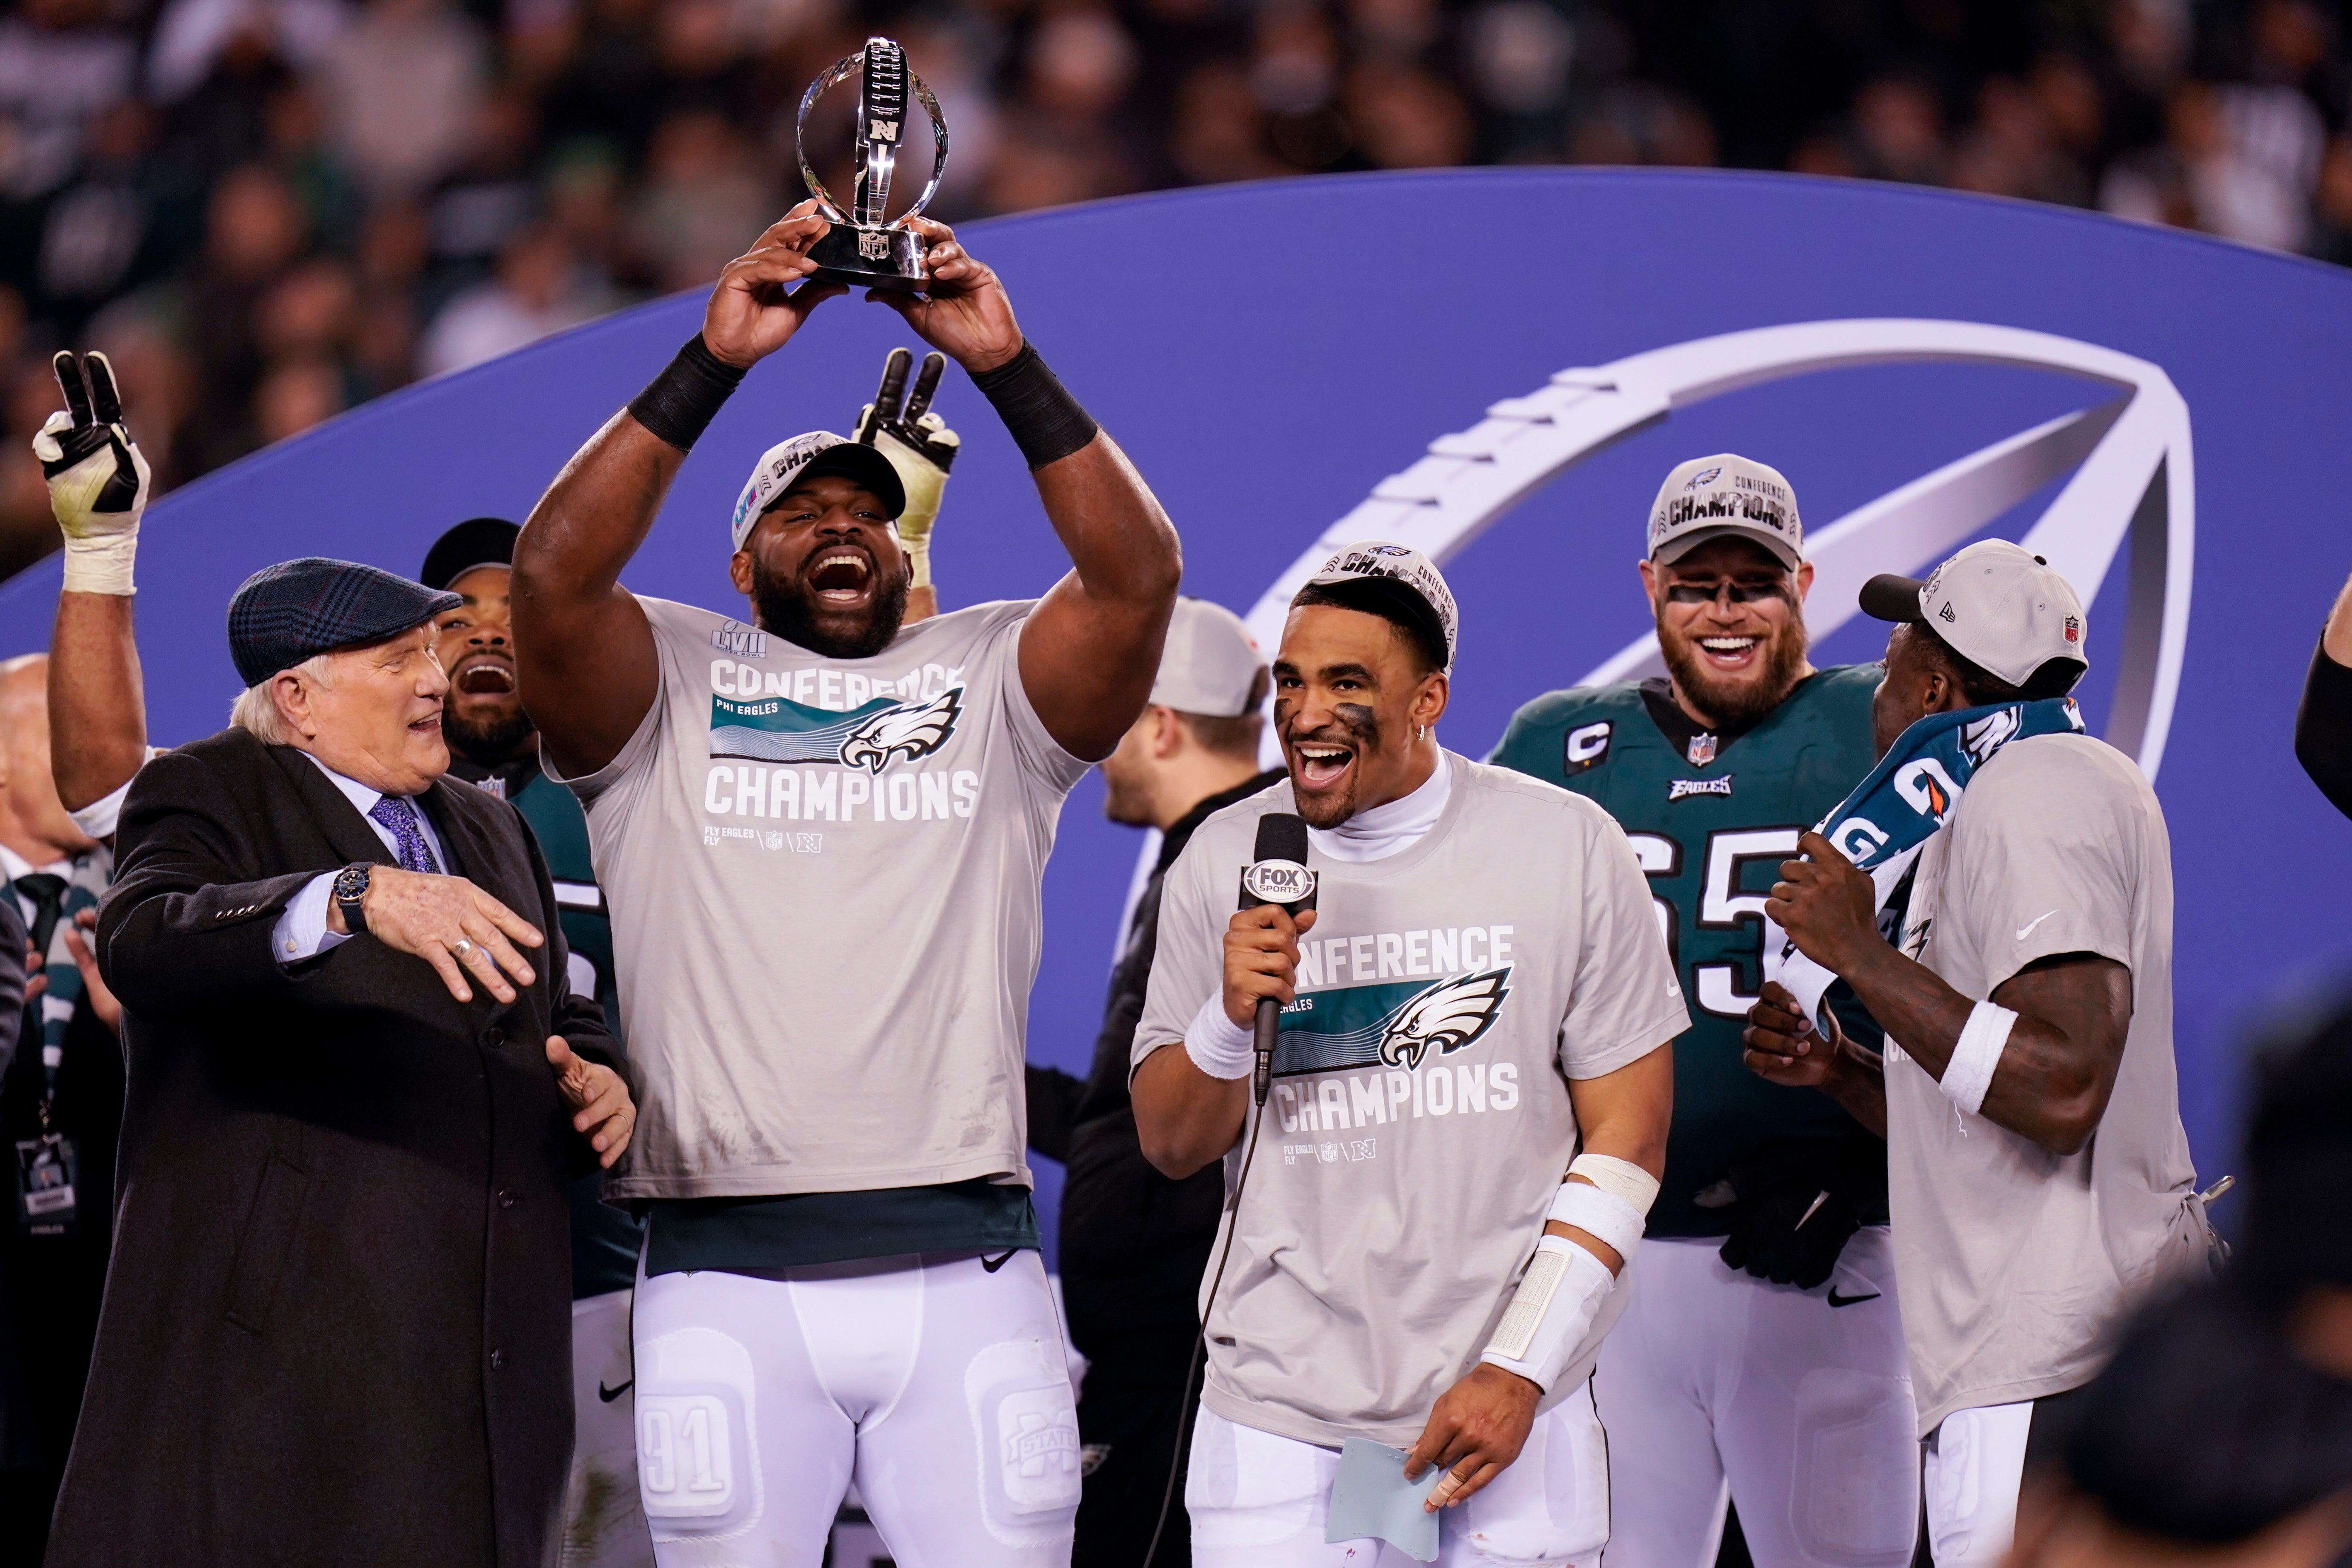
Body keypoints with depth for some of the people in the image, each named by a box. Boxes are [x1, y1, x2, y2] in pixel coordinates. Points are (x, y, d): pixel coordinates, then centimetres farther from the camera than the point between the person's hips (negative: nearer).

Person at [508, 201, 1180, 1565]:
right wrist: (714, 364, -11)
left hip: (964, 1263, 1)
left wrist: (1007, 367, -9)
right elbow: (555, 573, -8)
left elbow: (1137, 573, -1)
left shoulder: (991, 681, 15)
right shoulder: (669, 683, 11)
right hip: (730, 1280, -1)